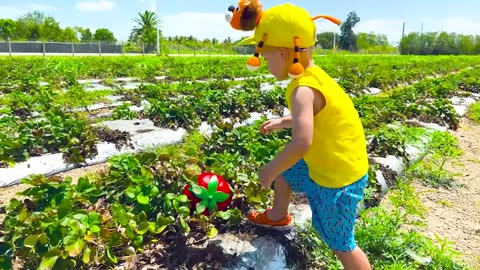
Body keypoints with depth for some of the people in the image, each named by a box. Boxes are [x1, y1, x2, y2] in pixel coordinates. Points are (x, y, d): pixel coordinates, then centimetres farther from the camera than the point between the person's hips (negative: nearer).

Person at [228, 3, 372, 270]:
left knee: (341, 244, 5)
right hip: (327, 165, 10)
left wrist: (269, 170, -26)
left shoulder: (303, 89, -30)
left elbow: (302, 142, -40)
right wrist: (283, 122, 18)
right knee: (284, 172, 27)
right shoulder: (315, 76, 1)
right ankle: (279, 217, 54)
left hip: (339, 177, -10)